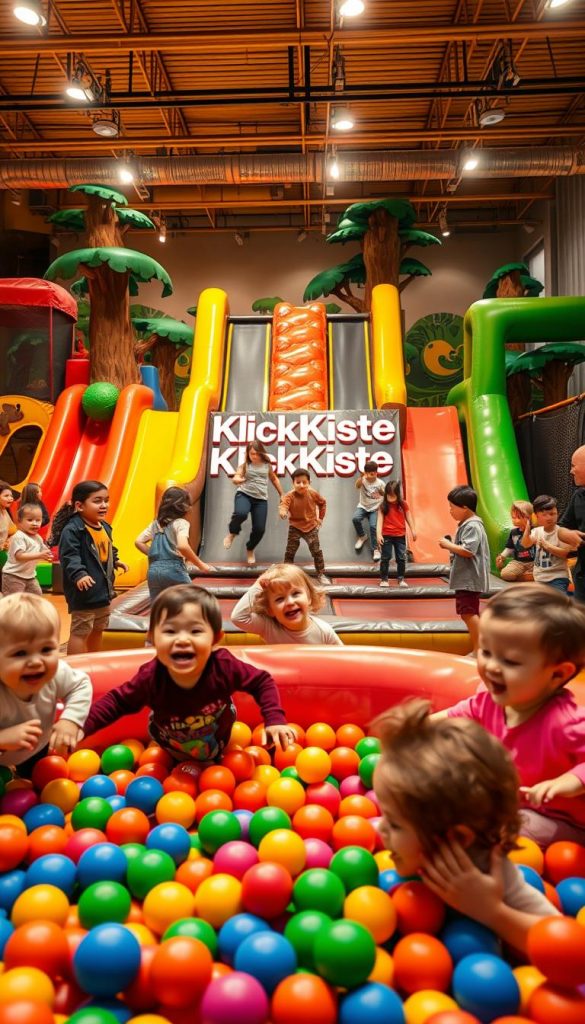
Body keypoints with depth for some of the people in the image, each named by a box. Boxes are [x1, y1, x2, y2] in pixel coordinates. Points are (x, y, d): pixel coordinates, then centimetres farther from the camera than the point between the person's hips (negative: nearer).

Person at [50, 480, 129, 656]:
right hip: (83, 592, -9)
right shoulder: (72, 529, -19)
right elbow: (69, 556, -27)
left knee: (98, 630, 21)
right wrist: (79, 574, -40)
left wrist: (115, 561, 15)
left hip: (103, 589, 9)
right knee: (80, 631, -3)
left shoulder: (105, 527, 10)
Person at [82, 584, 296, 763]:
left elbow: (262, 682, -22)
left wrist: (275, 720, -31)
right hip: (169, 756, 0)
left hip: (219, 749, 0)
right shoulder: (150, 677, -36)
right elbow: (117, 702, -19)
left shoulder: (224, 666, -38)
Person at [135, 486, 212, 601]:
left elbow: (138, 542, 11)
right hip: (174, 569, -6)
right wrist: (200, 565, -13)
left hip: (154, 570, 6)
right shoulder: (180, 523, -5)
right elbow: (182, 546, -21)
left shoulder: (155, 523, 14)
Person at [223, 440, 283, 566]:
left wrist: (281, 495, 28)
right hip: (244, 494, -2)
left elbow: (274, 479, 26)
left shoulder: (267, 465, 10)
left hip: (261, 499, 3)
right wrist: (237, 480, -36)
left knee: (259, 529, -6)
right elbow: (235, 478, -11)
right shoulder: (244, 465, 3)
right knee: (241, 513, -36)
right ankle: (232, 533, -2)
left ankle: (250, 550, 26)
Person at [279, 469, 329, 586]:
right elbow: (283, 504, -40)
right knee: (289, 552, 1)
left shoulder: (313, 494, -12)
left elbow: (322, 503, 7)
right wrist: (282, 511, -63)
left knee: (317, 551, 2)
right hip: (295, 527, -1)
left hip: (311, 527, 1)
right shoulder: (289, 496, -21)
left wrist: (320, 518, 6)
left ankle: (321, 575, 17)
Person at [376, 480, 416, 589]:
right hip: (387, 535, -2)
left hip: (400, 535, 2)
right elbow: (380, 520, -13)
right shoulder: (383, 506, -8)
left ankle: (401, 579, 18)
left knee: (401, 558, 7)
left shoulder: (403, 504, 0)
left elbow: (408, 518, 7)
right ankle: (384, 579, 12)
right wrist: (379, 534, -22)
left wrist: (413, 530, 4)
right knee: (385, 558, 3)